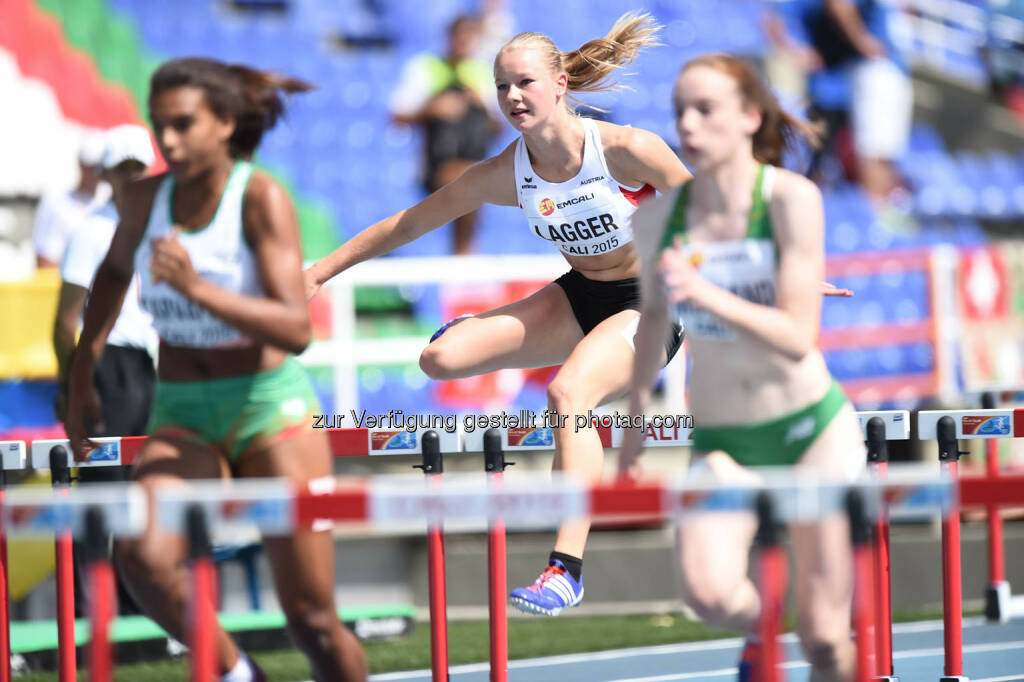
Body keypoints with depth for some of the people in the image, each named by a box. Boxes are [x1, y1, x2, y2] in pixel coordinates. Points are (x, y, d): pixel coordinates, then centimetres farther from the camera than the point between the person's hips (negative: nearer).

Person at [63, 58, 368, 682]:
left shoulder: (262, 198, -13)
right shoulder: (148, 198, 0)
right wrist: (83, 374, 19)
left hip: (270, 408, -4)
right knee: (143, 556, -25)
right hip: (182, 418, 4)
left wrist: (197, 287, -33)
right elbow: (114, 272, 24)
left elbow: (296, 330, -23)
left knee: (311, 617, -3)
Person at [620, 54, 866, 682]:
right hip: (721, 441, 2)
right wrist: (637, 415, 20)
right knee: (709, 592, -25)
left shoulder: (792, 199, -14)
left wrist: (707, 295, -35)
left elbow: (797, 338, -21)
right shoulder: (657, 215, -4)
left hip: (812, 427, -2)